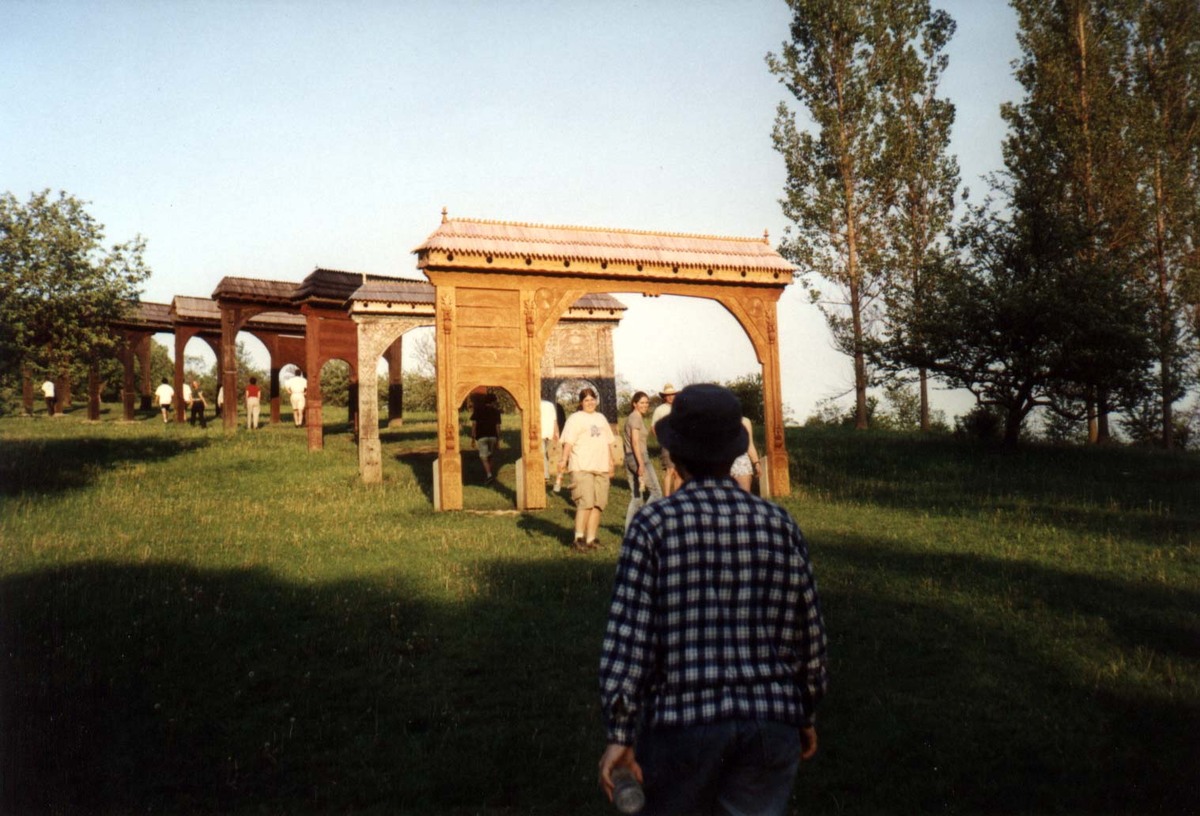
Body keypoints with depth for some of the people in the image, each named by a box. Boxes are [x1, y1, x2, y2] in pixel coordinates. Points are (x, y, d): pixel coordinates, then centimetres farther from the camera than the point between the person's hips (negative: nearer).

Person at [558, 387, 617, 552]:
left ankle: (591, 539, 10)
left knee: (598, 505, 3)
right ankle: (578, 539, -10)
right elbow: (568, 441, -11)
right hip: (582, 468, -6)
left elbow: (608, 441, 27)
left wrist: (611, 461, 23)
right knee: (585, 503, -14)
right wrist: (564, 459, -24)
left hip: (601, 468, 6)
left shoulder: (601, 418, 21)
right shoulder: (575, 419, 0)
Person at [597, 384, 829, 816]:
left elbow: (628, 634, -13)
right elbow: (809, 631, 7)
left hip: (680, 718, -2)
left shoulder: (654, 524, -8)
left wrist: (619, 734, -8)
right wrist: (805, 714, 20)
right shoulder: (779, 524, 2)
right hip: (770, 722, 3)